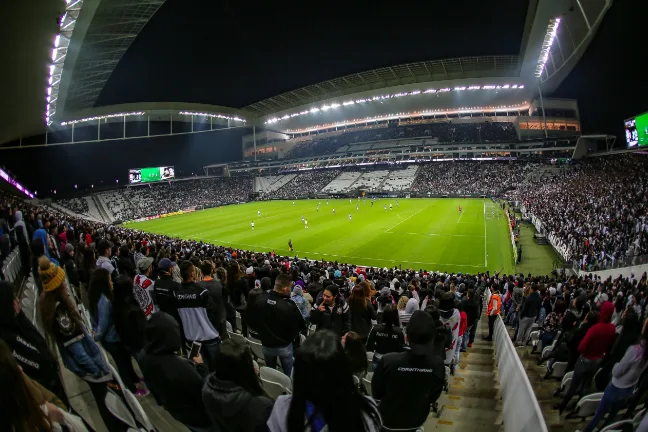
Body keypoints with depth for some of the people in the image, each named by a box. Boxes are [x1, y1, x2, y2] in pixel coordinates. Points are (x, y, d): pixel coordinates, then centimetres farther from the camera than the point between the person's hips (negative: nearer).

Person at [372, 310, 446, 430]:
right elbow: (433, 397, -5)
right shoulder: (438, 365, -23)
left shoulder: (388, 361, -30)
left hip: (387, 419, -2)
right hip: (418, 419, 2)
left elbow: (376, 393, -12)